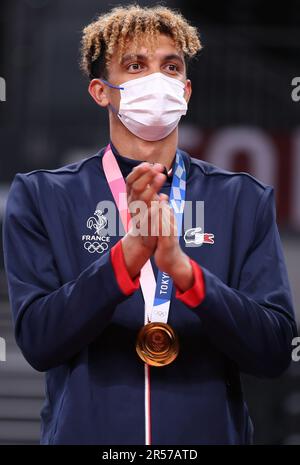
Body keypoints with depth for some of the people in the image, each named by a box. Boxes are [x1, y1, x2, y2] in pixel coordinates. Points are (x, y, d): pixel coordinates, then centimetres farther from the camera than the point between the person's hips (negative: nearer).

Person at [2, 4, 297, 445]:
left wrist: (183, 268, -23)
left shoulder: (244, 201, -1)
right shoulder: (40, 197, -3)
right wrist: (127, 256, -25)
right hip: (87, 431, -1)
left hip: (209, 429, 1)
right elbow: (37, 341, -12)